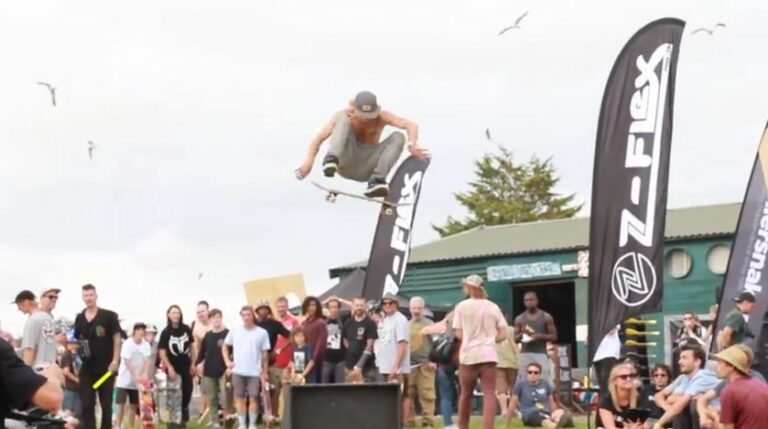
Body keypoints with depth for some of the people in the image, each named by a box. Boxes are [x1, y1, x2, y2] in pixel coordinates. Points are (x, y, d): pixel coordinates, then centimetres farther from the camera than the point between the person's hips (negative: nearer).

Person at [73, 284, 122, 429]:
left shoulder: (109, 316, -4)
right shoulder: (79, 318, 8)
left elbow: (117, 338, -5)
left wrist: (115, 360, -12)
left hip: (106, 367, -3)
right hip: (87, 368, 3)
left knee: (106, 404, 4)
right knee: (86, 405, 0)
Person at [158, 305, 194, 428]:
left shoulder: (186, 329, -2)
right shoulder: (166, 332, -12)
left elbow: (191, 347, 9)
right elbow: (162, 352, -13)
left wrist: (193, 364, 6)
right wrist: (169, 367, -21)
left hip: (186, 366, 4)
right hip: (173, 368, -4)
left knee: (187, 392, 8)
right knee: (174, 395, -5)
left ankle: (182, 417, 30)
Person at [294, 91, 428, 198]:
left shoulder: (381, 117, -6)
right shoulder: (344, 115, -8)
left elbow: (411, 125, -17)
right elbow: (319, 138, -17)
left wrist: (412, 145, -38)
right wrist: (309, 162, -32)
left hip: (366, 169, 2)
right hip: (347, 164, -2)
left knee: (398, 137, -18)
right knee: (344, 119, -21)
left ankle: (377, 180, -32)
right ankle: (332, 159, -45)